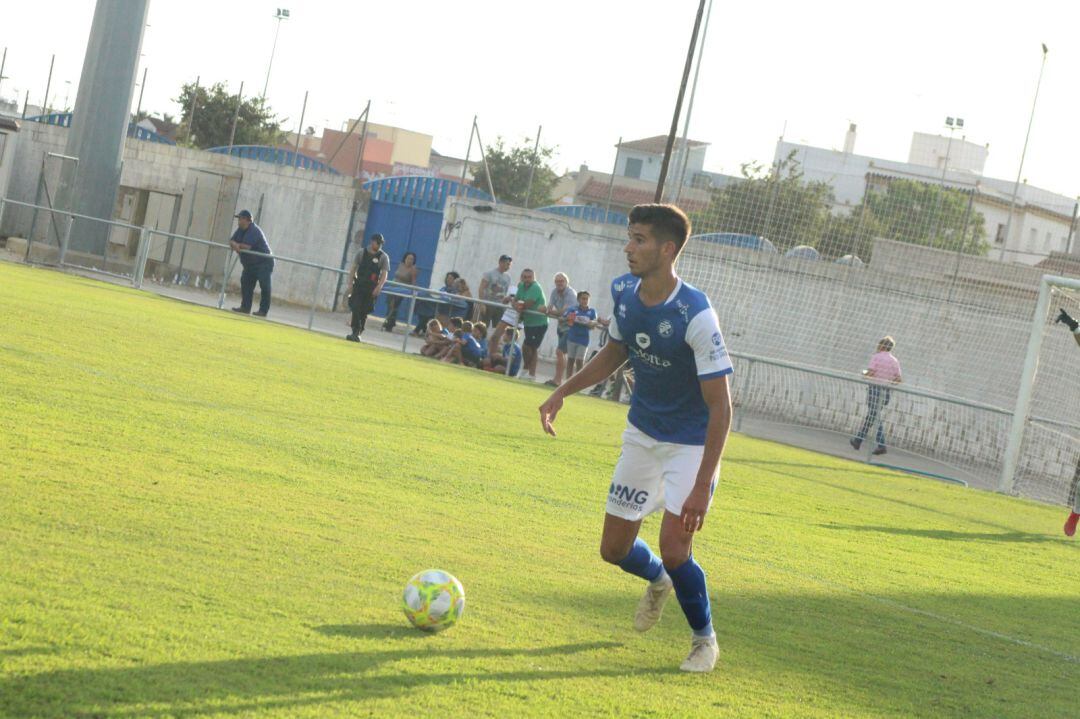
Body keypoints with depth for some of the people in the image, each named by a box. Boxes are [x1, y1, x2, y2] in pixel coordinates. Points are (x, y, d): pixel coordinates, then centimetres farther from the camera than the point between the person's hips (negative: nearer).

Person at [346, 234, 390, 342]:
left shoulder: (383, 257, -1)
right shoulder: (362, 253, 4)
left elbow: (384, 274, -5)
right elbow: (354, 269, 9)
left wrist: (378, 288, -18)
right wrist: (351, 283, 3)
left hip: (371, 288, -1)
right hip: (359, 285, 1)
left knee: (364, 312, 4)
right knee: (356, 309, -9)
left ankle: (358, 333, 13)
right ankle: (355, 332, -8)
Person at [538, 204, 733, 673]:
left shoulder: (695, 316, -29)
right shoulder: (623, 292, -9)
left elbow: (720, 406, -27)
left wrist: (702, 487, -30)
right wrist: (563, 392, 4)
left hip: (691, 444, -6)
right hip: (642, 434, 6)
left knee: (674, 550, -19)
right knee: (614, 549, 8)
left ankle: (704, 639, 10)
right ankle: (657, 581, 46)